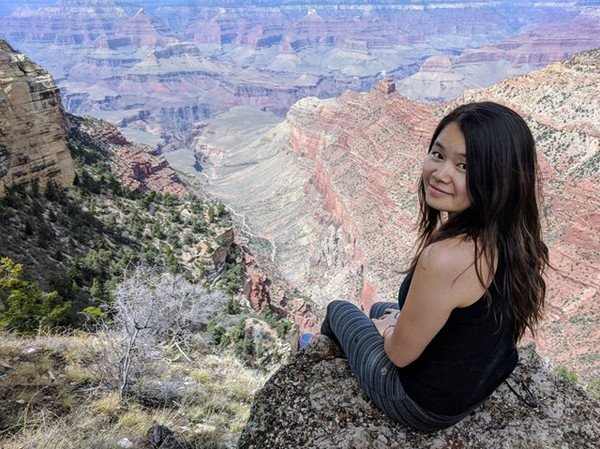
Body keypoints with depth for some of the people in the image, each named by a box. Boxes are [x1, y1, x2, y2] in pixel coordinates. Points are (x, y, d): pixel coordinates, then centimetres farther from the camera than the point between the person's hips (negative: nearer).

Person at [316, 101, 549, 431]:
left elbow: (401, 353, -25)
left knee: (338, 309, 19)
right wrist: (404, 320, 10)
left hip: (427, 407, -6)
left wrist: (387, 329, -2)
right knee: (379, 308, 32)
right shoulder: (515, 236, -15)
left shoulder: (445, 258, -42)